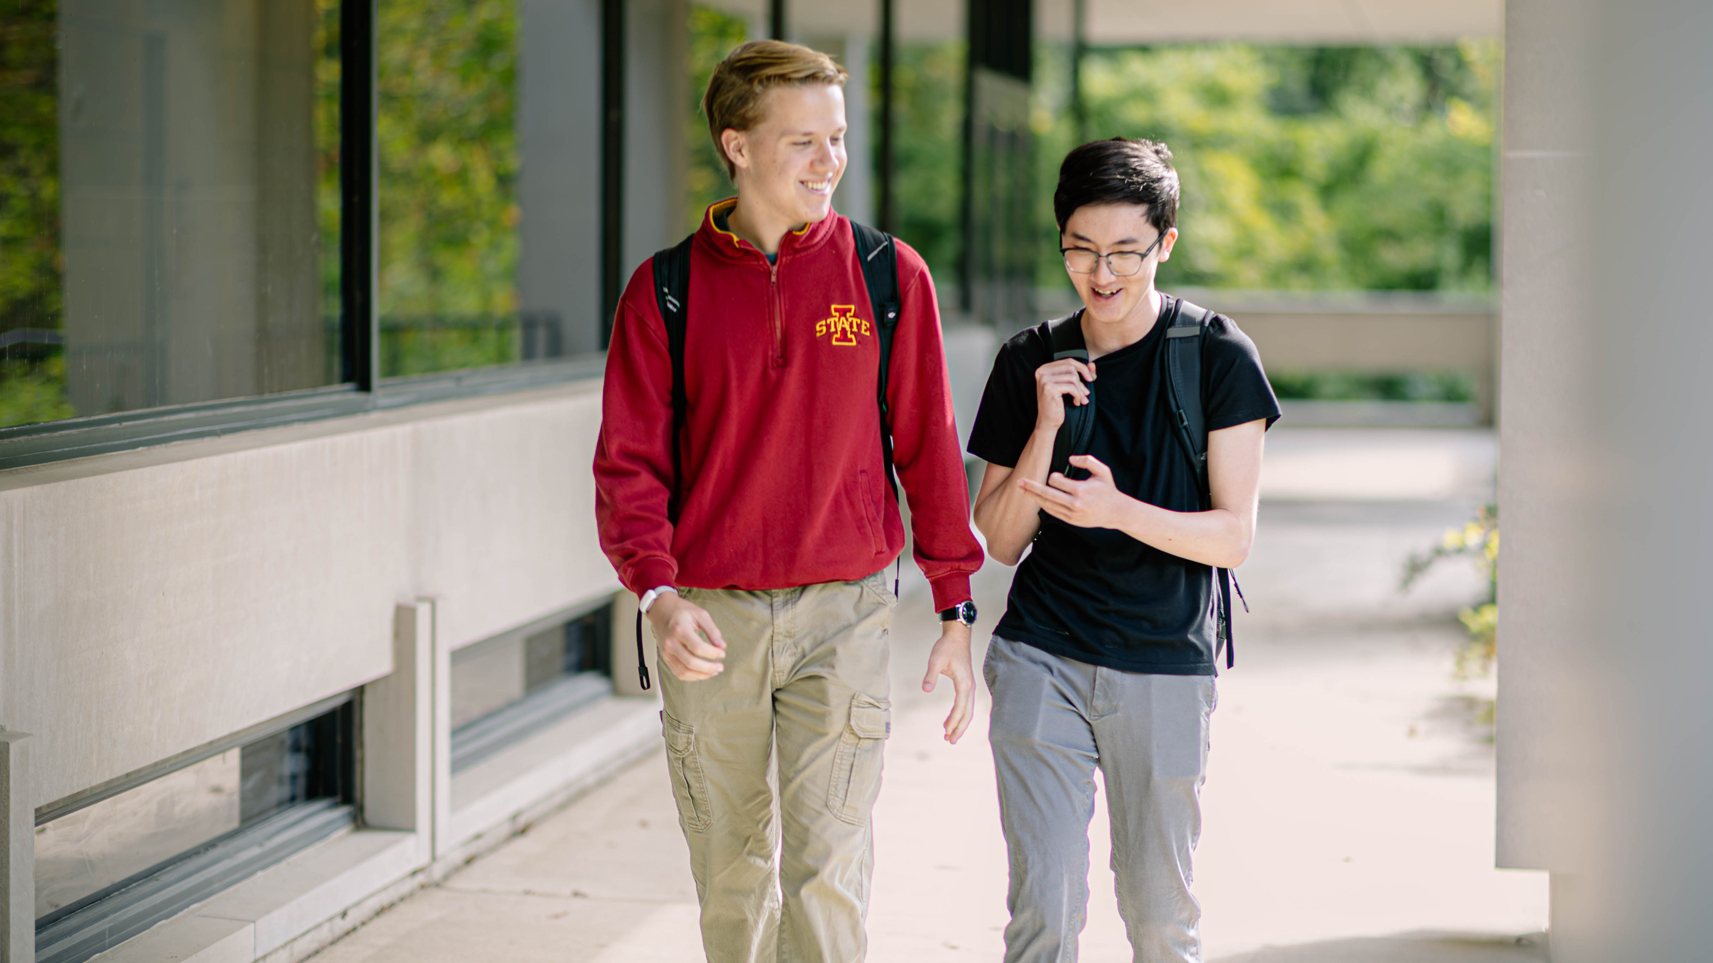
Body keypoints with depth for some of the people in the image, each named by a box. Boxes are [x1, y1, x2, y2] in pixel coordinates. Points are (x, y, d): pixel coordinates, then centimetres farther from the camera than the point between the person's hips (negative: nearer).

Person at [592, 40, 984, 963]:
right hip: (710, 618, 1)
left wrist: (956, 614, 3)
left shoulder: (889, 278, 1)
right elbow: (628, 465, -3)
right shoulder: (665, 290, 0)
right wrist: (660, 597, -20)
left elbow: (928, 452, 5)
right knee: (731, 869, 12)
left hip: (842, 609, -1)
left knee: (827, 865, -9)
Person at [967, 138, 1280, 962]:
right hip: (1040, 659, 2)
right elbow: (1001, 541, 4)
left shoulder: (1218, 357, -4)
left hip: (1164, 668, -1)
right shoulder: (1029, 364, 5)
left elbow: (1233, 536, -7)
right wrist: (1045, 426, -11)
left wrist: (1118, 511, -23)